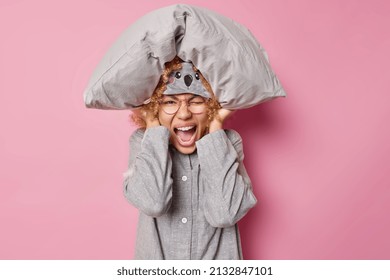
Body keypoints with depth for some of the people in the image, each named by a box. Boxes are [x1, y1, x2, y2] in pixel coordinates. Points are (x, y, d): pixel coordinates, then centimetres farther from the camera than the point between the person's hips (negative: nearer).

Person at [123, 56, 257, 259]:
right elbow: (153, 203, -31)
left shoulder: (228, 142, -14)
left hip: (217, 258, 0)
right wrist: (154, 125, -23)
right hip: (157, 258, 0)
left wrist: (215, 126, -25)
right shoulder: (143, 141, -13)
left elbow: (224, 214, -29)